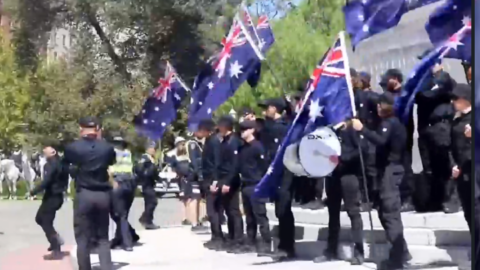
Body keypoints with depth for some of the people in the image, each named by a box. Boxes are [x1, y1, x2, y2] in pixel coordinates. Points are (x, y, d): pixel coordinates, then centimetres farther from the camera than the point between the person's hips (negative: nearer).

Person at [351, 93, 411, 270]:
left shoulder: (389, 123, -10)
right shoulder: (395, 122, 19)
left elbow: (381, 140, -29)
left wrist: (361, 129, -28)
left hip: (389, 171, -10)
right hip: (392, 169, 10)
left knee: (390, 213, -11)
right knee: (387, 212, 14)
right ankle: (401, 252, 18)